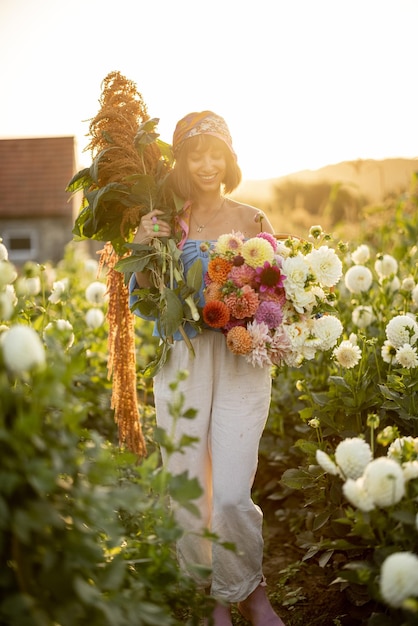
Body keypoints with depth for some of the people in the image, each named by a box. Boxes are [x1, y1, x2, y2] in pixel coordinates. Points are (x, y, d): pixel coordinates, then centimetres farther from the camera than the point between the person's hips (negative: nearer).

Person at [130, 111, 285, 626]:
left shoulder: (253, 221, 4)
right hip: (182, 364, 1)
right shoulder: (168, 222, 6)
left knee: (232, 495, -6)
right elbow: (145, 301, 4)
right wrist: (142, 252, -12)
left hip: (241, 362, -1)